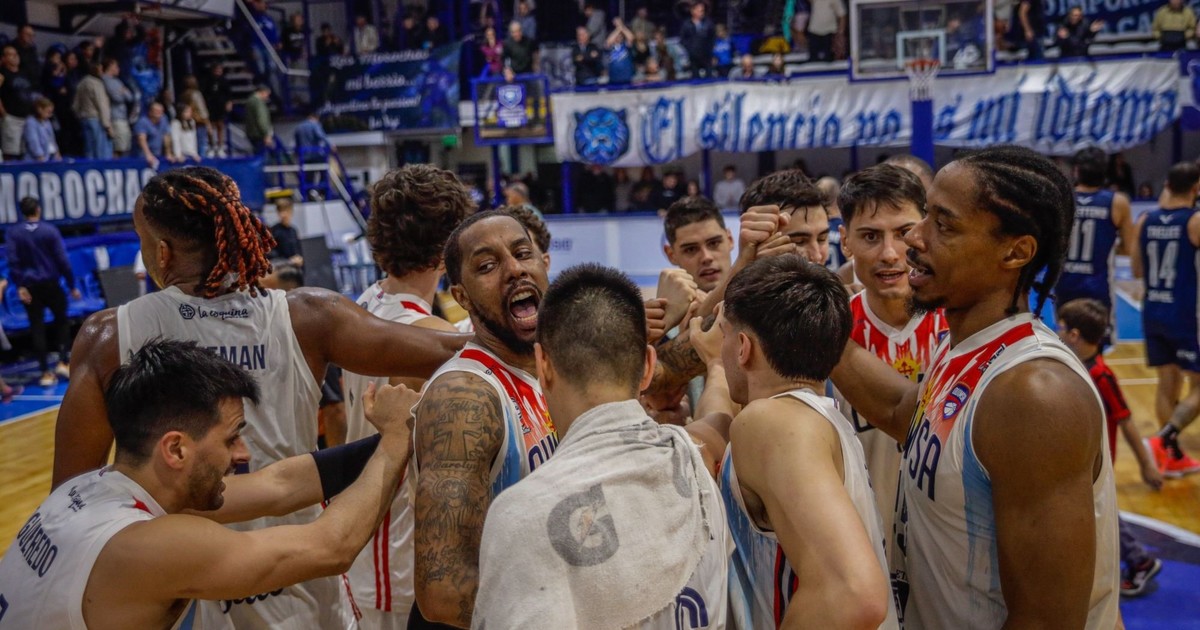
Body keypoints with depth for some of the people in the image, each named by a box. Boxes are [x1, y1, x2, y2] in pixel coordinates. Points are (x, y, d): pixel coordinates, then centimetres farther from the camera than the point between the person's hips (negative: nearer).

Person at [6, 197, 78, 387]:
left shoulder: (12, 233, 0)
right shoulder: (50, 230, -5)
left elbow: (12, 261, -8)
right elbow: (62, 260, -6)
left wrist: (19, 286, -8)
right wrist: (72, 285, 0)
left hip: (29, 286, 2)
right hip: (51, 284, -1)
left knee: (37, 328, 6)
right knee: (62, 321, 16)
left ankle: (46, 373, 5)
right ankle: (62, 363, 4)